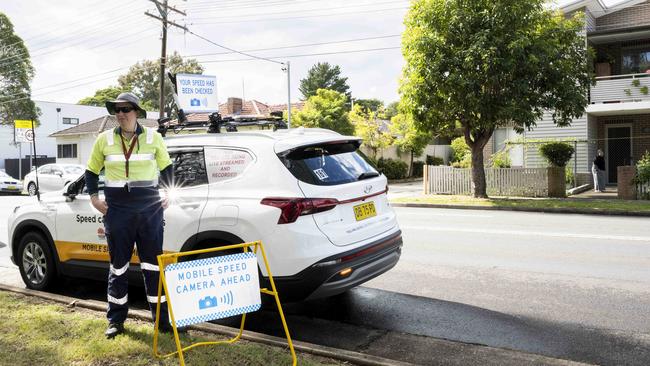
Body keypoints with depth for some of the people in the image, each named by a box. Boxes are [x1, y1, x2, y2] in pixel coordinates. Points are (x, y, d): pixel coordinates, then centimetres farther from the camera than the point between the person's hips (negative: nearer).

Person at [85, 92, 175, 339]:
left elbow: (166, 167, 13)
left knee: (153, 264, 5)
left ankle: (162, 318, 14)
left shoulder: (153, 138, 1)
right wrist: (94, 198, 3)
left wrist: (169, 193, 4)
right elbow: (92, 171, 14)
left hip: (150, 209, -1)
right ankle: (116, 320, 22)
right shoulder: (104, 140, 3)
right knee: (118, 266, 9)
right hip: (117, 211, 1)